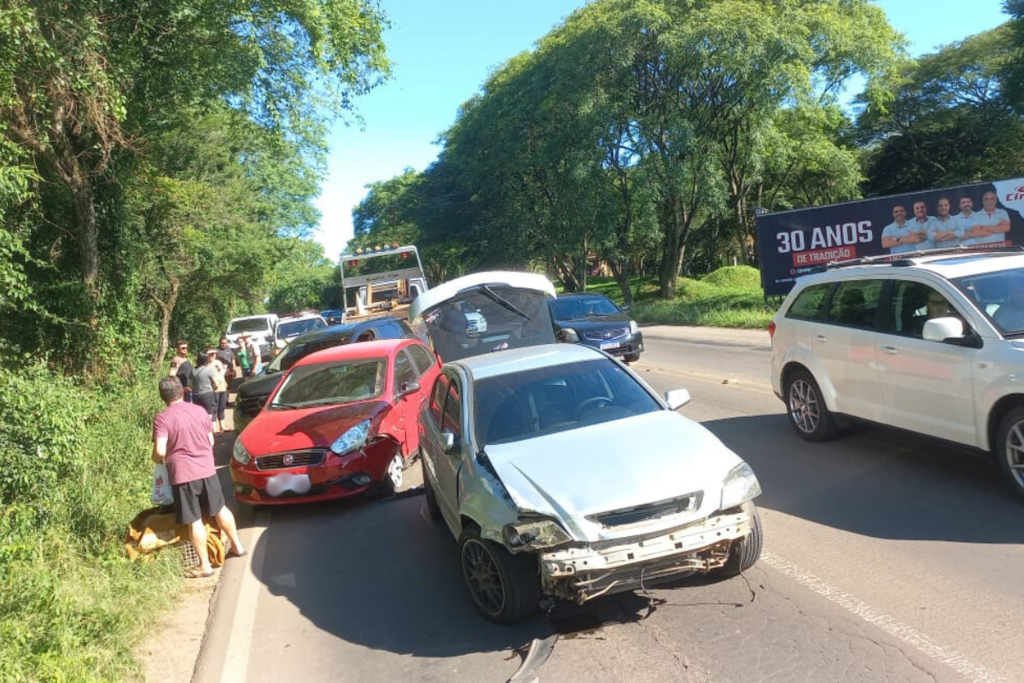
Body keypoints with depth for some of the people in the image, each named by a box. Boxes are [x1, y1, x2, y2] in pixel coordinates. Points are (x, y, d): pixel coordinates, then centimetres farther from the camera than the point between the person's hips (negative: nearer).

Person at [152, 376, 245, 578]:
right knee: (220, 509, 21)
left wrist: (157, 459, 4)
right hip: (207, 469, 4)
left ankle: (205, 565, 11)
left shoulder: (162, 418, -11)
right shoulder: (200, 411, 3)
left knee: (194, 521, 4)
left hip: (182, 475, -4)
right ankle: (237, 546, 33)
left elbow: (160, 451, -18)